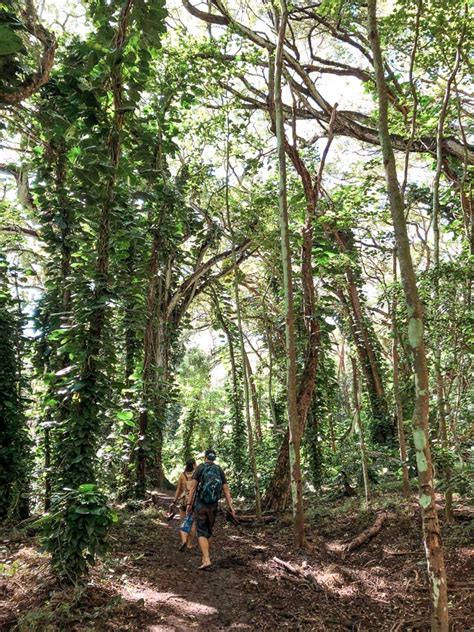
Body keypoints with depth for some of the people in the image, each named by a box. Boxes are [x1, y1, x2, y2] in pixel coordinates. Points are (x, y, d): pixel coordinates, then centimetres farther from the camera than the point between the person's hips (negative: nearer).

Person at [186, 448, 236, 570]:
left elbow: (193, 487, -11)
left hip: (200, 505, -3)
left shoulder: (199, 468, -4)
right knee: (208, 532, 20)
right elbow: (226, 489, 0)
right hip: (213, 506, 3)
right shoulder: (220, 470, 5)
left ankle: (207, 560, -16)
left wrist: (189, 504, -9)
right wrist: (230, 506, -1)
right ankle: (204, 558, 26)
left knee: (202, 533, -1)